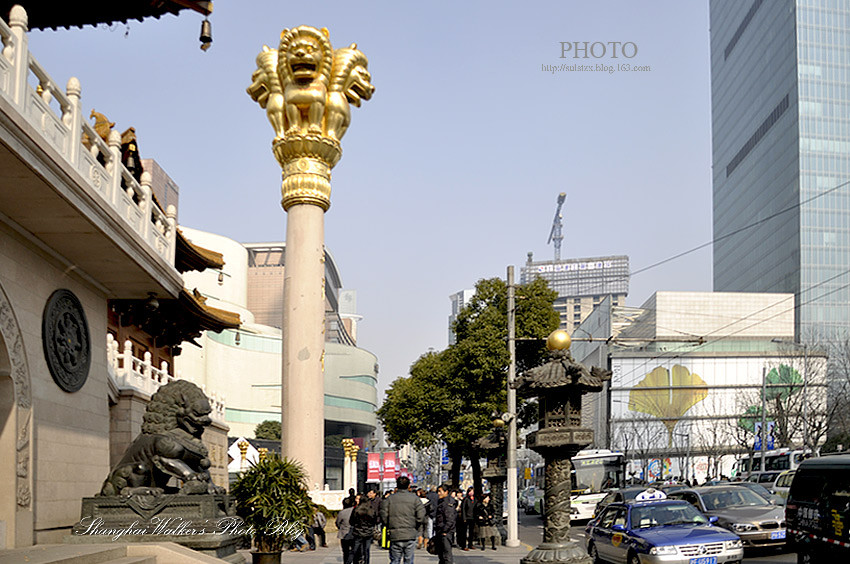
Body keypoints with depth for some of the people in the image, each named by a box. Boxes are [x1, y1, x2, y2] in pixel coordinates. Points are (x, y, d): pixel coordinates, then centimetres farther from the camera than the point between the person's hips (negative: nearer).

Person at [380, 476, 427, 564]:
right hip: (410, 535, -1)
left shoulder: (389, 499, 2)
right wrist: (417, 528, 6)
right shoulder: (414, 498, -1)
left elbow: (383, 515, -3)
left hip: (395, 535, 1)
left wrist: (389, 526, 11)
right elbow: (421, 515, -8)